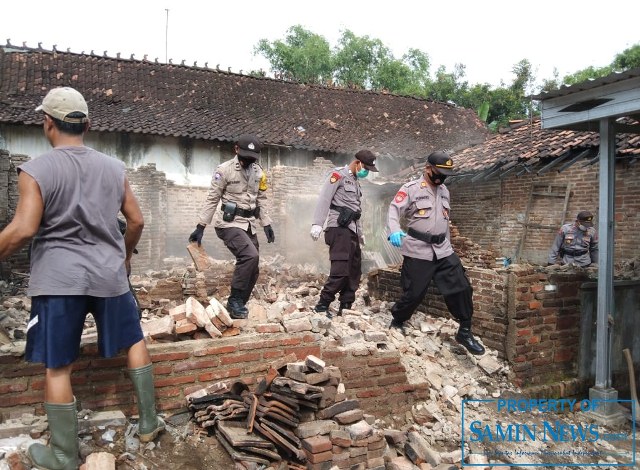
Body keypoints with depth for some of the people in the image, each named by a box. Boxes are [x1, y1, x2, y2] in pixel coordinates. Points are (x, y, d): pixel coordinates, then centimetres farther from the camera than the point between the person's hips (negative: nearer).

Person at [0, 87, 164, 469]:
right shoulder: (114, 168, 5)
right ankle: (149, 423, 28)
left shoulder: (36, 170, -6)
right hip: (109, 274, 3)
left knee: (58, 367, 8)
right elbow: (137, 221, 7)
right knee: (135, 341, 19)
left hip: (58, 279, -3)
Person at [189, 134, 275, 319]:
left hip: (249, 224, 7)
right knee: (250, 256, -26)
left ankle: (237, 305, 21)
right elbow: (212, 199, -7)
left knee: (253, 269, 6)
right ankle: (235, 301, -13)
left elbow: (261, 200, 16)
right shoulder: (224, 170, -9)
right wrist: (200, 227, -9)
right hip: (229, 223, -7)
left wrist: (266, 224, 11)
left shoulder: (258, 172, 9)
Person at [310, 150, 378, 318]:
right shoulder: (339, 174, -4)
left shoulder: (355, 180, 23)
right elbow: (324, 199, -15)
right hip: (339, 228, -9)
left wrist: (360, 232, 31)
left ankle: (345, 309, 15)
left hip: (351, 230, 9)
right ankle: (322, 306, -6)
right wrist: (317, 224, -25)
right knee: (340, 271, -15)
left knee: (354, 272, 8)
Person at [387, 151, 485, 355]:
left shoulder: (444, 191, 17)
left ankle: (465, 332, 14)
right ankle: (396, 323, 25)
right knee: (413, 293, -1)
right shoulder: (410, 189, -6)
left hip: (443, 250, 6)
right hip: (418, 251, -6)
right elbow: (394, 209, -16)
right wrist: (394, 231, -34)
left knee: (461, 288, 0)